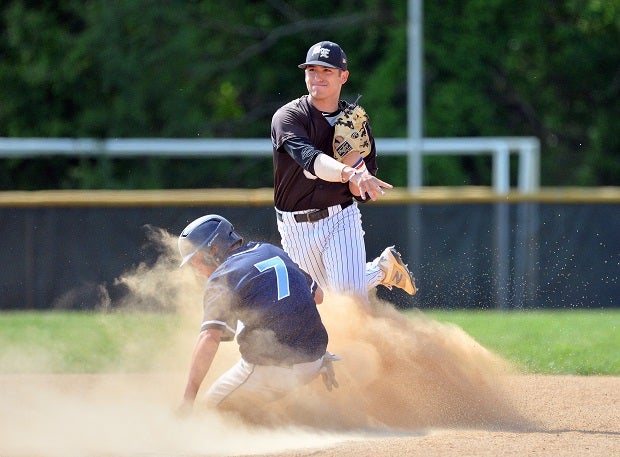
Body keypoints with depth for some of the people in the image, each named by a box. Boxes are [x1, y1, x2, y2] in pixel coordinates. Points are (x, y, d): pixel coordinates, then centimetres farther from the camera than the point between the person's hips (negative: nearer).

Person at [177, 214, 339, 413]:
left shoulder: (222, 278, -6)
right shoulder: (272, 251, 14)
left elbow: (210, 338, -20)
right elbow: (317, 295, 26)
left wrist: (188, 398, -22)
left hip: (270, 370, -6)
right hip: (314, 361, 6)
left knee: (213, 404, 13)